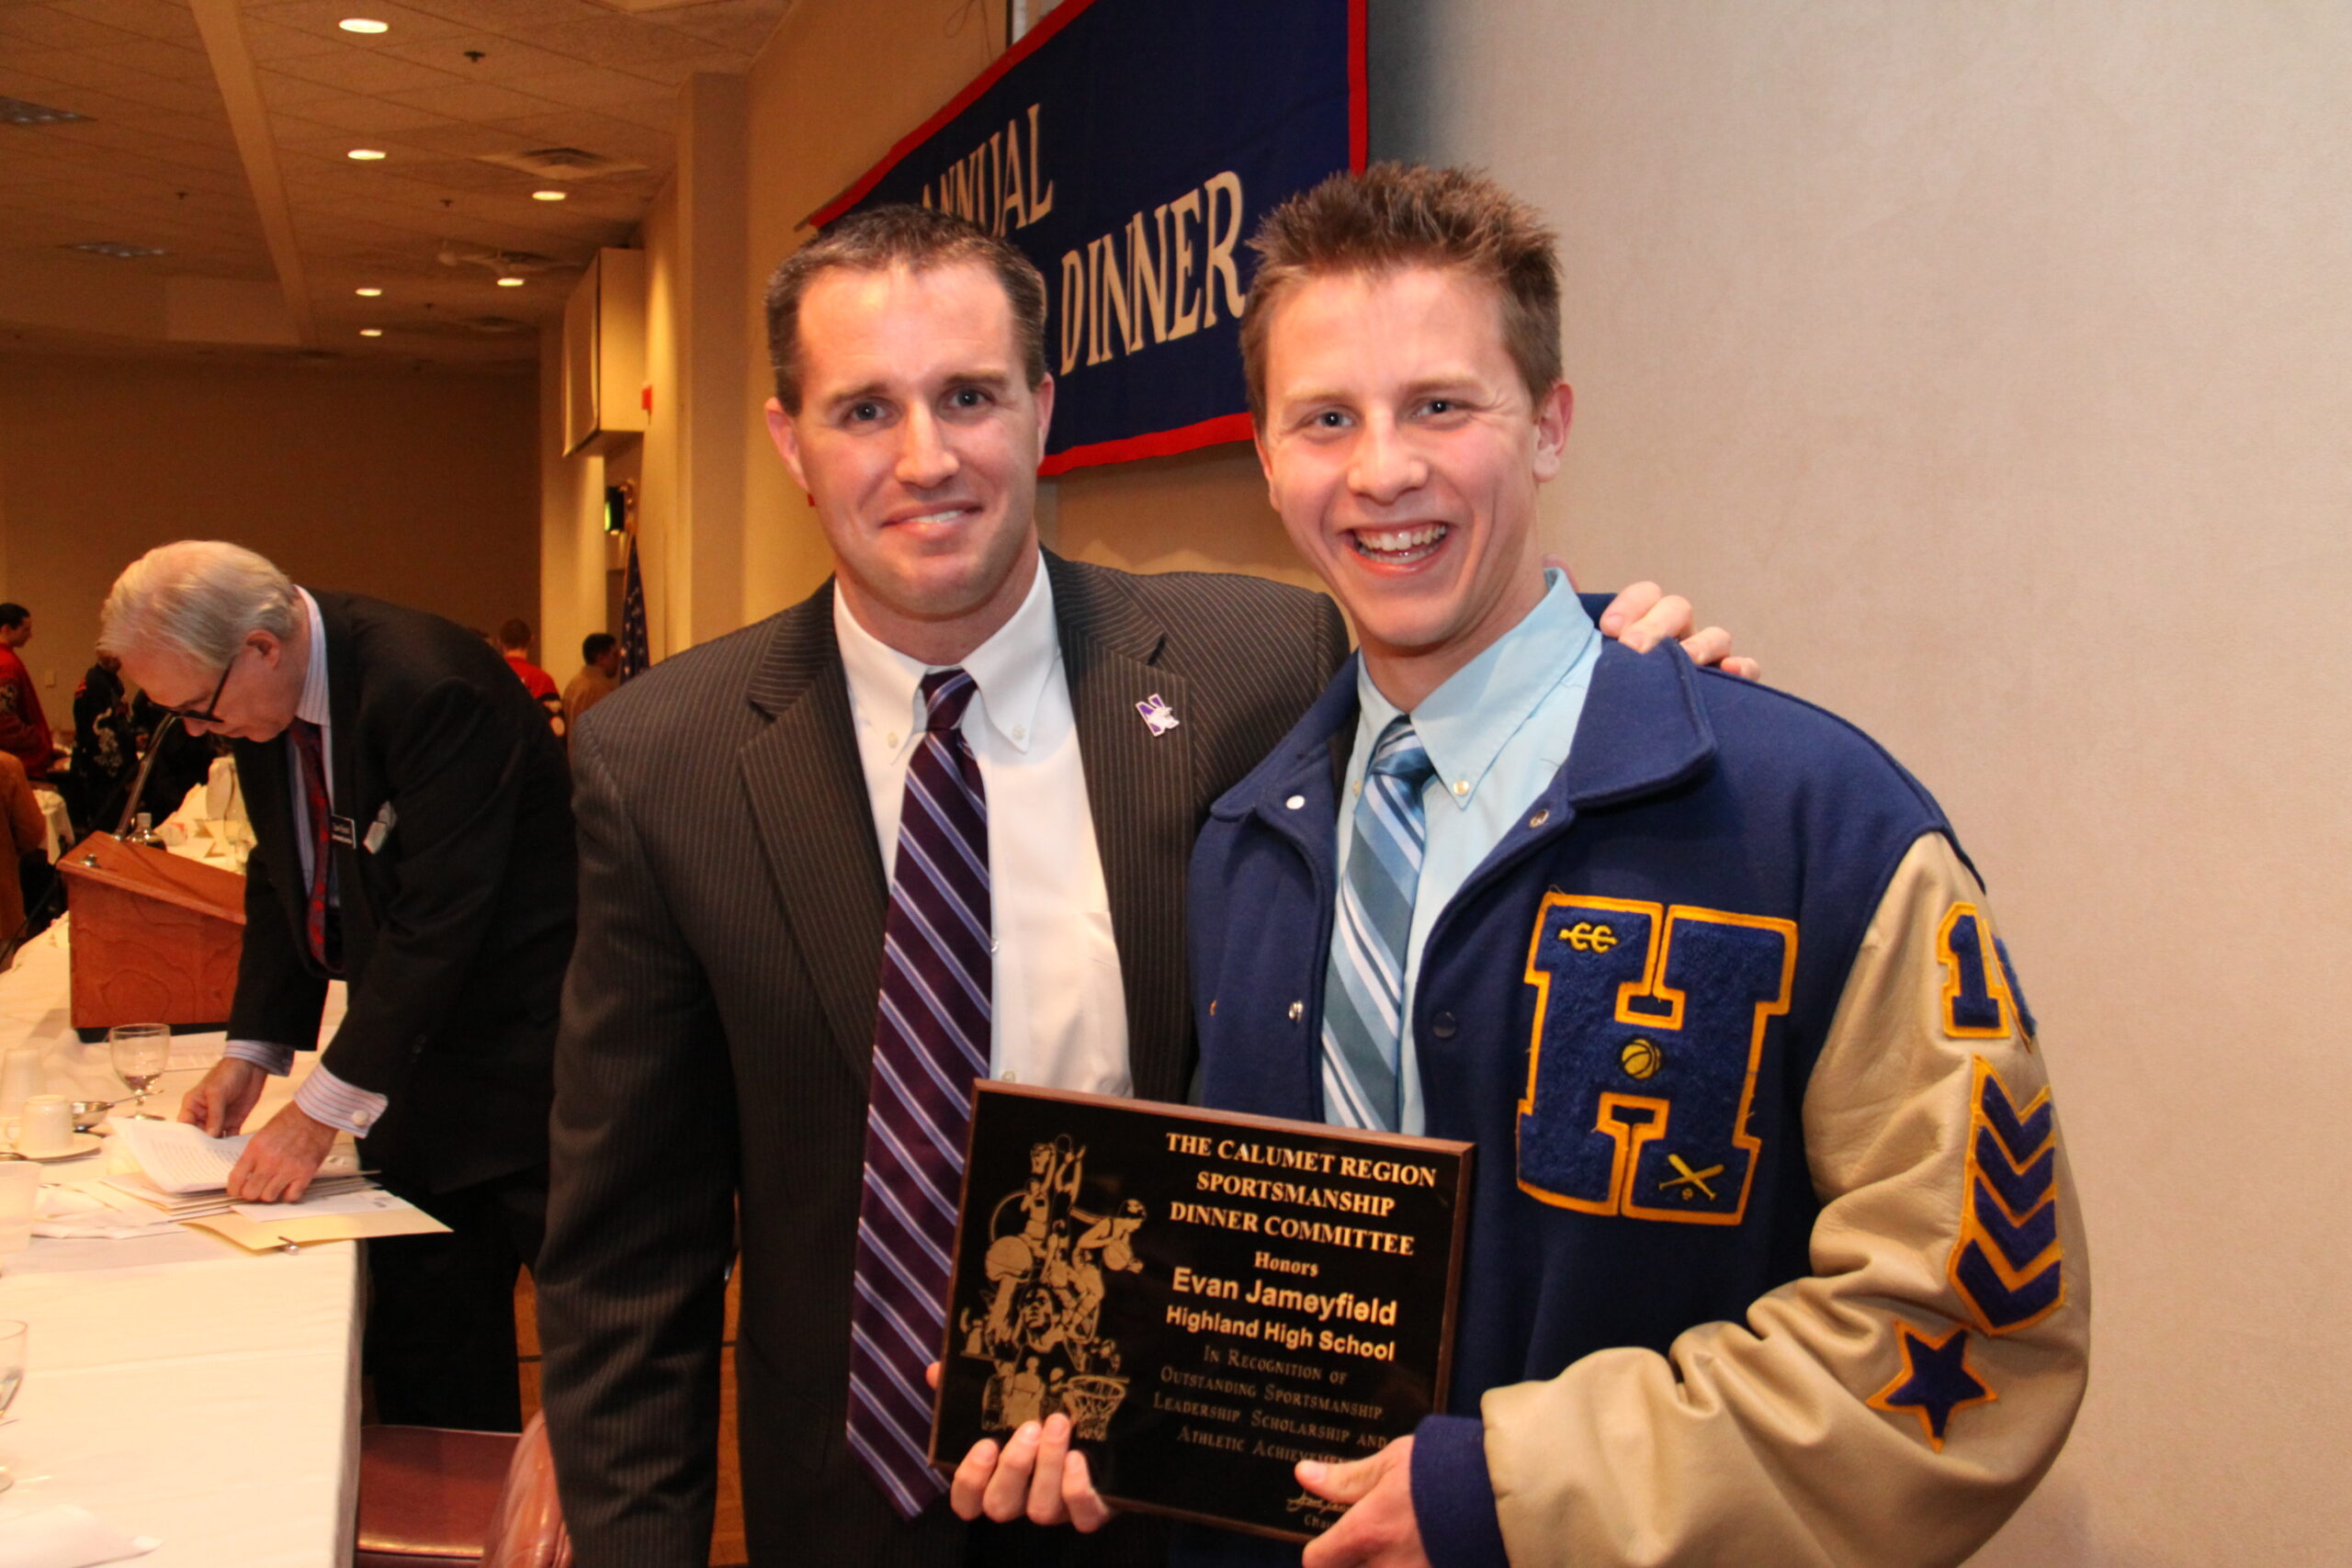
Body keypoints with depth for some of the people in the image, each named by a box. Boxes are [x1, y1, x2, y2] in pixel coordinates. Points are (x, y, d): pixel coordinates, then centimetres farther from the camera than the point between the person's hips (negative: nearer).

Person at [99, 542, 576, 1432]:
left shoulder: (429, 688, -25)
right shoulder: (260, 706, 2)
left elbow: (439, 918, -26)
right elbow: (282, 882, 14)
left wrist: (326, 1108, -21)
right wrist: (252, 1053, 4)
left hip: (533, 1059, -8)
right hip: (420, 1058, 8)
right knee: (419, 1342, 12)